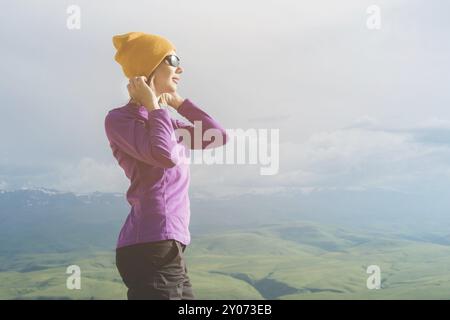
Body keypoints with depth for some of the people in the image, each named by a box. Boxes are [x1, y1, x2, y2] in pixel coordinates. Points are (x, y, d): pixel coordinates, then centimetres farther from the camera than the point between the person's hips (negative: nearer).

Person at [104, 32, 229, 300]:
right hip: (151, 248, -9)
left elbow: (219, 137, 16)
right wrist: (153, 105, -7)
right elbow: (166, 156, -22)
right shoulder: (120, 118, -6)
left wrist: (178, 101, 16)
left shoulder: (164, 122, 20)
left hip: (168, 249, 9)